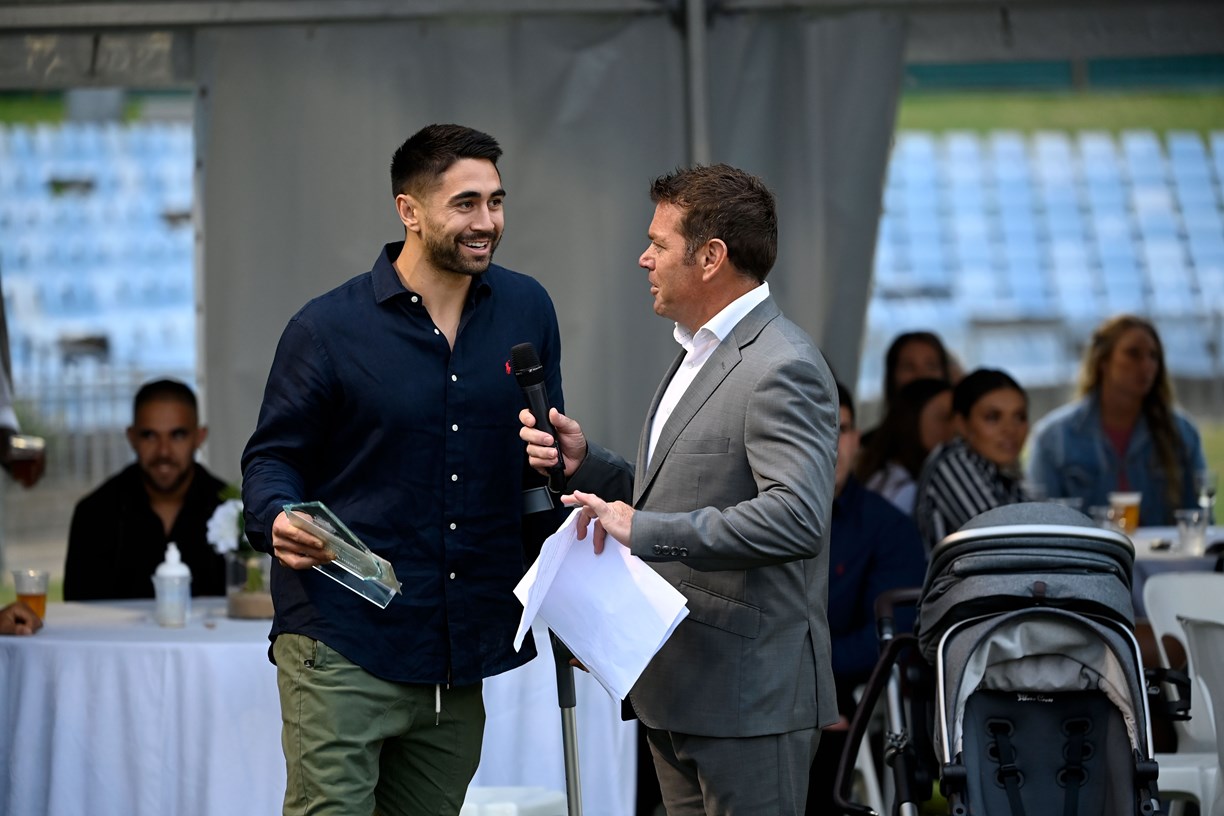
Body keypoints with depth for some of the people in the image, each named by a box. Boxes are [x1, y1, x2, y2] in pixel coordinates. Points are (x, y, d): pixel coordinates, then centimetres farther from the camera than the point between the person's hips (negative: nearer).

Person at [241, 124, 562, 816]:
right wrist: (278, 520, -19)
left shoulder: (527, 310, 8)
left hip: (462, 652, 4)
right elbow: (272, 457, 3)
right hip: (344, 646, -4)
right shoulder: (328, 329, -4)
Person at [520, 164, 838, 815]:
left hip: (749, 695, -10)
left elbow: (795, 519, -28)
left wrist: (643, 530, -26)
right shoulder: (699, 354, 17)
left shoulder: (782, 369, -16)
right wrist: (584, 463, 5)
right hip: (676, 690, 10)